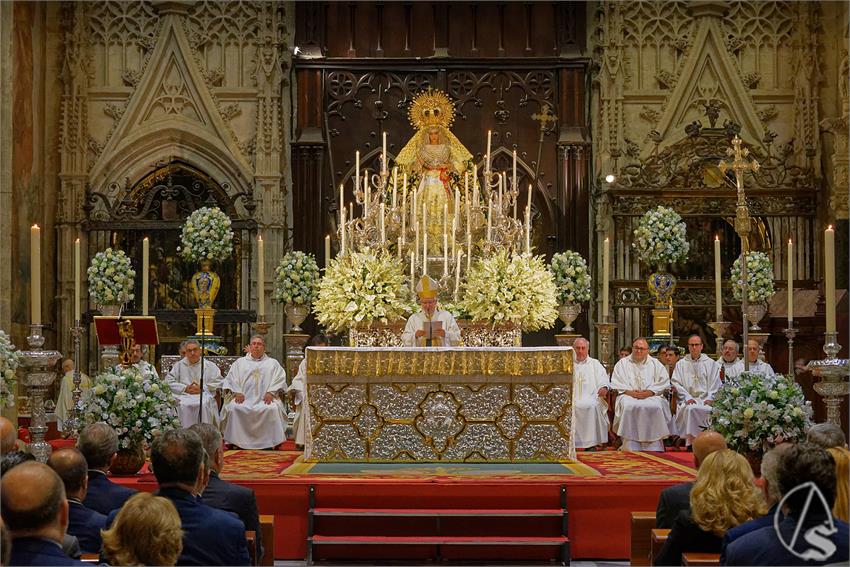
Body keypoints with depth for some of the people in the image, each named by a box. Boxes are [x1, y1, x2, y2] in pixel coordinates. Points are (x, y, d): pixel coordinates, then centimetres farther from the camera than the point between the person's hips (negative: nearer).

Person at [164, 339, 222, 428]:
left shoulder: (210, 365, 14)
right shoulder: (179, 365, 19)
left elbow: (218, 382, 6)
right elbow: (168, 381, 10)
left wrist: (202, 388, -6)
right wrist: (184, 388, -3)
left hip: (204, 395, -1)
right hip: (184, 396, 1)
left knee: (204, 404, -35)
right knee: (183, 405, -33)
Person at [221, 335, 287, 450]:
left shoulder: (272, 363, 19)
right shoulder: (240, 362, 22)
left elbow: (280, 378, 6)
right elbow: (231, 378, 12)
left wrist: (270, 393, -10)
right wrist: (237, 392, -6)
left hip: (265, 398, -1)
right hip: (243, 397, 1)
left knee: (272, 409, -34)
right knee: (233, 408, -30)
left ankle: (269, 442, -26)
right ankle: (235, 441, -21)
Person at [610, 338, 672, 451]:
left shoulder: (655, 364, 18)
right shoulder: (622, 363, 16)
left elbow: (663, 382, 7)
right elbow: (616, 383, 6)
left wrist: (649, 392, -10)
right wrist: (630, 392, -11)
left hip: (651, 396, 0)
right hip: (629, 395, 0)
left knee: (655, 407, -33)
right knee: (629, 406, -35)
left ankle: (653, 448, -27)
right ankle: (630, 448, -32)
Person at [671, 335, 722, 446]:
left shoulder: (711, 364, 18)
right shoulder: (681, 364, 17)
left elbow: (715, 384, 10)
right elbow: (676, 384, 7)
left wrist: (710, 398, -7)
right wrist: (687, 398, -8)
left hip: (706, 399, 0)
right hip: (688, 399, 0)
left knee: (708, 409, -35)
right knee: (690, 409, -35)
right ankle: (690, 440, -32)